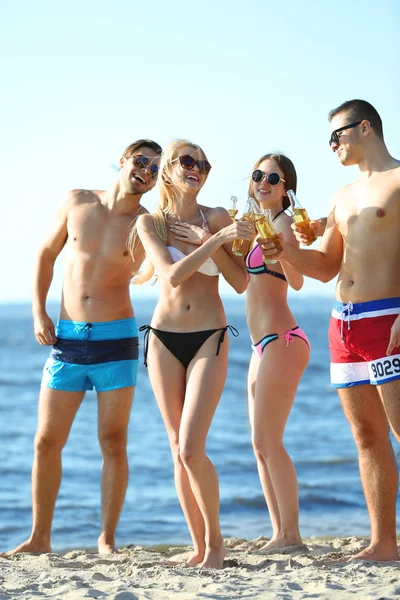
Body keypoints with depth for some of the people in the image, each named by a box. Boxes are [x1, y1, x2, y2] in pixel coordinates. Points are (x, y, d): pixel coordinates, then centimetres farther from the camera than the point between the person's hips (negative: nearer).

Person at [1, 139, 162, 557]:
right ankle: (39, 538, 14)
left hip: (116, 338, -2)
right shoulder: (78, 203, 5)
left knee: (113, 444, 0)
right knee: (46, 442, 3)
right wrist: (38, 313, 5)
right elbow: (45, 255, 14)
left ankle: (106, 540, 9)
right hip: (67, 337, 2)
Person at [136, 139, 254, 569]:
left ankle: (215, 540, 3)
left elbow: (240, 283, -2)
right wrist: (219, 240, -21)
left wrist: (207, 241, -12)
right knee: (179, 452, 2)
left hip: (209, 339, -2)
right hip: (164, 338, 2)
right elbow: (172, 275, -13)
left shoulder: (217, 218, 1)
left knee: (191, 448, -13)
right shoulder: (149, 223, 2)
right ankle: (199, 546, 12)